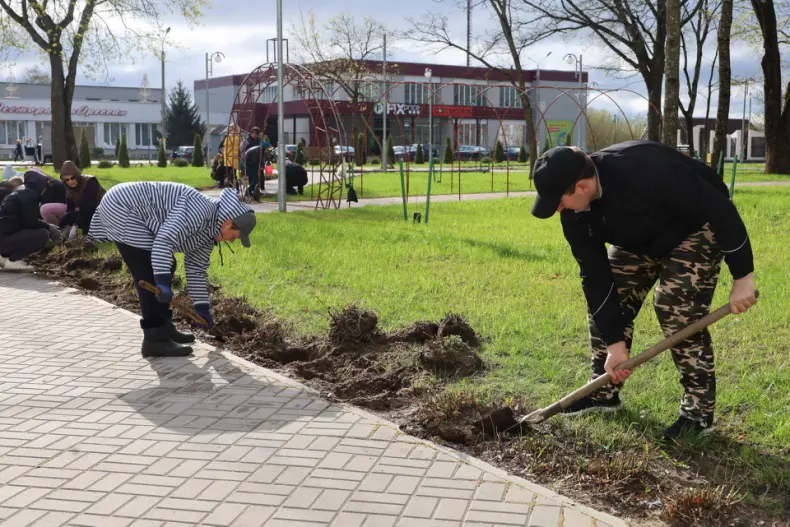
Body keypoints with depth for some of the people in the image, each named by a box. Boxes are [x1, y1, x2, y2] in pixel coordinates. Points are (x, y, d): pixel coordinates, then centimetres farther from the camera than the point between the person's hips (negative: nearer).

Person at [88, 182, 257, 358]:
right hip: (122, 207, -11)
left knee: (164, 267, 13)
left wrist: (202, 307, 21)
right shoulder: (201, 209, -22)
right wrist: (162, 281, -34)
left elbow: (196, 269, 19)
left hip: (132, 215, 11)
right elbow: (165, 238, -32)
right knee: (152, 274, -13)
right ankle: (156, 340, -11)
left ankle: (163, 328, 22)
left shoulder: (207, 233, 10)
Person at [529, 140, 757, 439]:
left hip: (696, 228, -7)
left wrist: (743, 276, -30)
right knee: (601, 295, 1)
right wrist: (615, 343, -16)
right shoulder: (575, 212, -19)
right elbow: (595, 275, -14)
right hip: (640, 238, 7)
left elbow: (720, 209, -35)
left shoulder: (645, 168, -42)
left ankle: (699, 411, -4)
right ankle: (604, 392, 15)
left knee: (676, 308, -19)